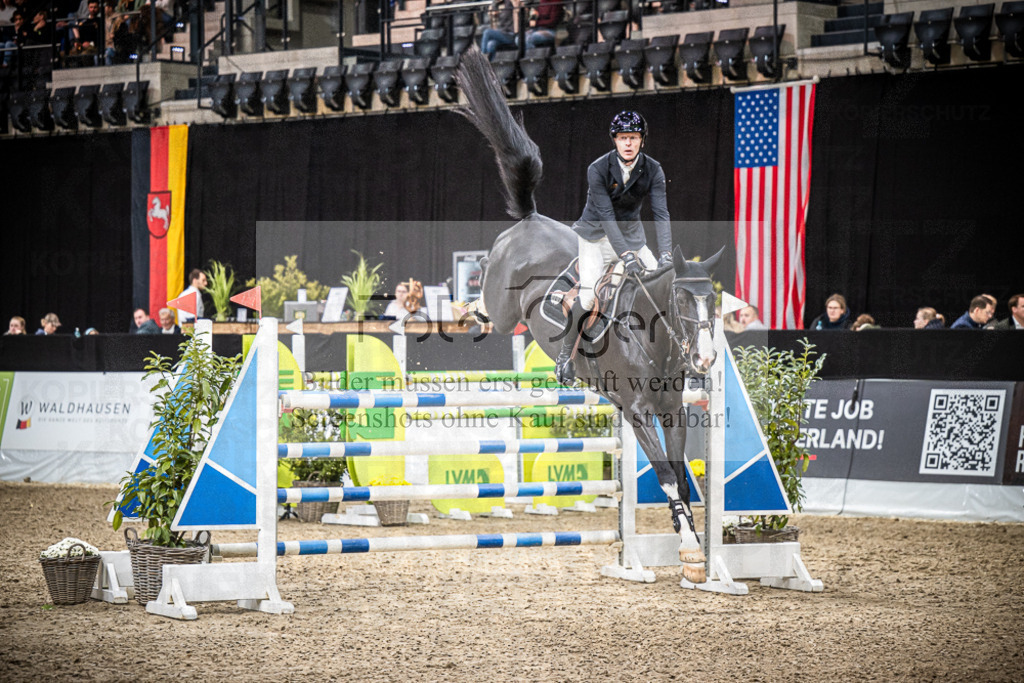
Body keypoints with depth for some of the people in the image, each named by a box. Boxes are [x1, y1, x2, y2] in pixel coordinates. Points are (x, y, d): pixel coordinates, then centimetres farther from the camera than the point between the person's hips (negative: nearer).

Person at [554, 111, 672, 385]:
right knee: (587, 295, -20)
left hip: (632, 236, 4)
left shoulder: (653, 170, -11)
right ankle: (565, 354, -3)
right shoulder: (598, 170, -19)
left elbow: (661, 213, -18)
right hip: (597, 236, -3)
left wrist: (666, 254, -32)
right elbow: (606, 216, -26)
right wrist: (626, 255, -36)